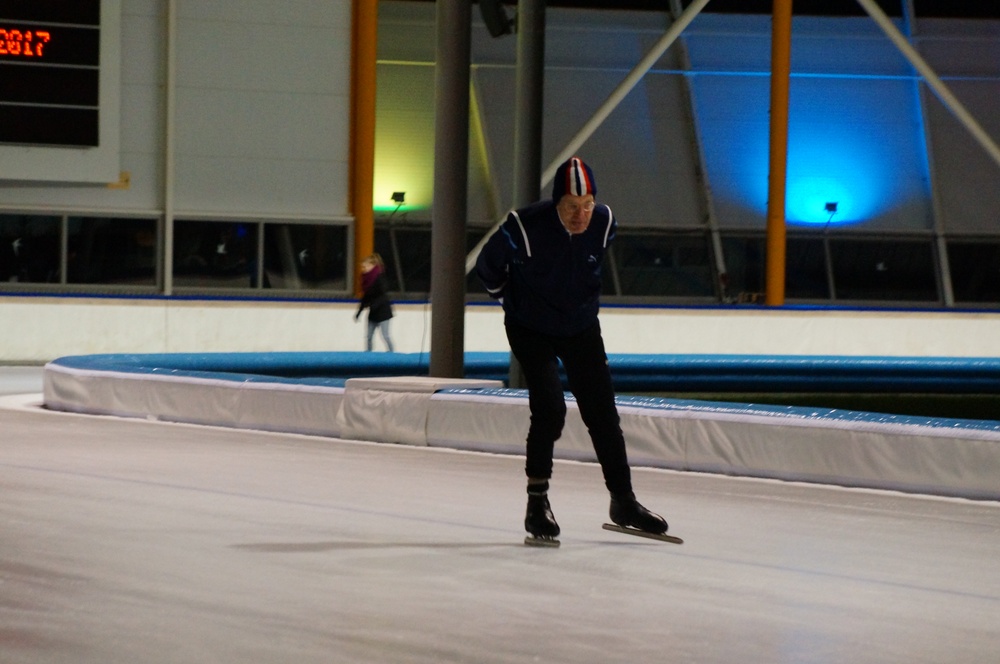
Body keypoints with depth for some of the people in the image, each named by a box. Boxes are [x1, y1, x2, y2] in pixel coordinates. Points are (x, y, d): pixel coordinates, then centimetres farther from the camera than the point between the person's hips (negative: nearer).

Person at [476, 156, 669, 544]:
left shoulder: (604, 224, -15)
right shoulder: (524, 228, -28)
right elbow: (487, 268, -9)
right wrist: (516, 299, 3)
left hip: (581, 327, 4)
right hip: (531, 331, -4)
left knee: (602, 412, 6)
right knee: (549, 409, -18)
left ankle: (623, 501, 18)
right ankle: (537, 502, -4)